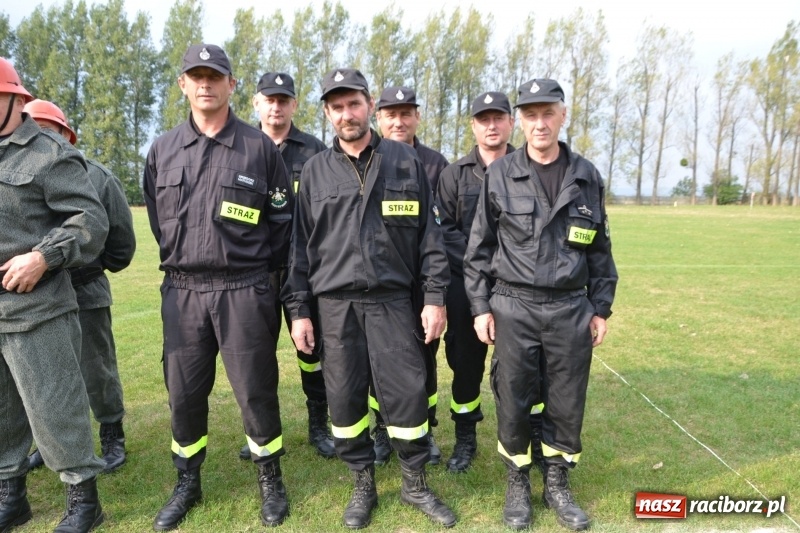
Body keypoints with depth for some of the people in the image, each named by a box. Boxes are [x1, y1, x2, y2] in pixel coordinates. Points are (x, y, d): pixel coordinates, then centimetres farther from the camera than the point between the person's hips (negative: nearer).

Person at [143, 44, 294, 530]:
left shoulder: (259, 147, 0)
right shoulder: (163, 150, 9)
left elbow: (284, 219, 3)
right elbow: (158, 221, 18)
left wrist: (254, 267, 5)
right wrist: (183, 262, 14)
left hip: (244, 292, -3)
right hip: (181, 292, 3)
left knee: (256, 392, 4)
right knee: (184, 393, 11)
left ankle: (271, 481, 25)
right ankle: (188, 484, 31)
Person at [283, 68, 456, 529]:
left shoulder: (406, 162, 4)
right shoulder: (316, 171, 7)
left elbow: (430, 233, 3)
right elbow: (301, 243, 8)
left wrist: (436, 296, -3)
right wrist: (299, 309, 3)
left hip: (392, 300, -1)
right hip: (336, 303, 2)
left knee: (407, 393, 1)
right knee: (345, 397, 8)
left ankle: (416, 484, 23)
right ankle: (364, 487, 27)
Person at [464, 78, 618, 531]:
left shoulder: (587, 177, 5)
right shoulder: (500, 175, -1)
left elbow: (600, 249, 10)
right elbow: (480, 247, 2)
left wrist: (601, 308, 7)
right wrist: (480, 306, -3)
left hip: (571, 309, 2)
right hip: (513, 308, -1)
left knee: (567, 403, 9)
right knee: (513, 401, 7)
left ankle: (558, 485, 30)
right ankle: (518, 484, 28)